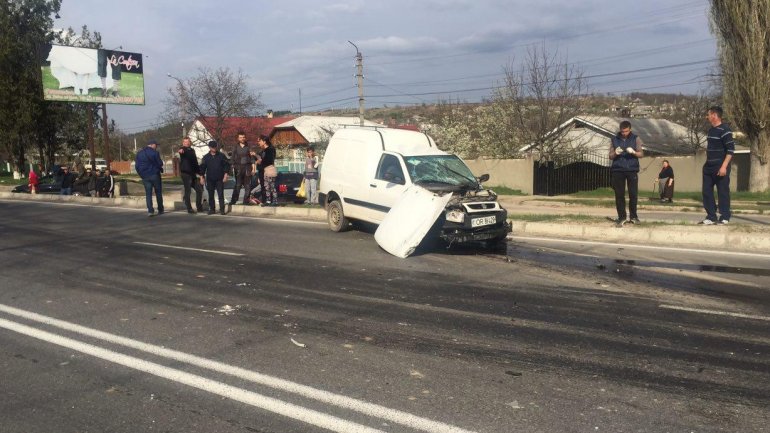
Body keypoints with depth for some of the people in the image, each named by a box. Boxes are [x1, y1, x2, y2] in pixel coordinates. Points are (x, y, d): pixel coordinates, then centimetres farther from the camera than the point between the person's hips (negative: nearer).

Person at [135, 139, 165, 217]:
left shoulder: (139, 153, 8)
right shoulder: (154, 152, -8)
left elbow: (137, 166, 7)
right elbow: (160, 163, -8)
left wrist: (141, 174, 16)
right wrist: (160, 169, 13)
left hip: (145, 176, 4)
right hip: (155, 175, -3)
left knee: (148, 194, 3)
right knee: (158, 192, 8)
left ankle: (150, 210, -9)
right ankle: (160, 210, 12)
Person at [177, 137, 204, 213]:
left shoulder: (192, 150, 16)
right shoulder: (183, 150, -5)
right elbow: (183, 151, -32)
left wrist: (198, 171, 21)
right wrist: (181, 150, -55)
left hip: (193, 174, 7)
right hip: (185, 173, -7)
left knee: (199, 190, 9)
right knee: (187, 191, -3)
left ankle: (199, 207, 18)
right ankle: (189, 209, 2)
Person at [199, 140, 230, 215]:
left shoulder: (221, 155, 2)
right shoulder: (206, 157, 6)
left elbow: (226, 165, 2)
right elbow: (202, 168, 9)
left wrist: (225, 175, -6)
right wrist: (202, 177, 4)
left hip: (220, 179, -2)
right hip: (210, 179, 2)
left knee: (221, 194, -4)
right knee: (211, 195, 6)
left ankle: (222, 209, -1)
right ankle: (212, 209, 15)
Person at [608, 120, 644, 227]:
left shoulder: (635, 139, 7)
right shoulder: (615, 139, 8)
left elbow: (641, 154, 3)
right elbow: (610, 156, 10)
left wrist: (633, 152, -17)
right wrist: (615, 153, -13)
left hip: (632, 170, 0)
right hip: (618, 171, 0)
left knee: (633, 194, 0)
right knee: (619, 195, 0)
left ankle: (633, 216, 14)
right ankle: (621, 217, 7)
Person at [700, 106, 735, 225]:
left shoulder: (724, 130, -14)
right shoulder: (711, 129, 13)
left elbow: (731, 149, -18)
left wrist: (724, 166, -23)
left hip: (720, 167, -9)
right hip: (709, 167, 9)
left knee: (723, 192, -1)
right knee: (707, 191, 7)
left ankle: (724, 217, 8)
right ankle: (711, 217, 13)